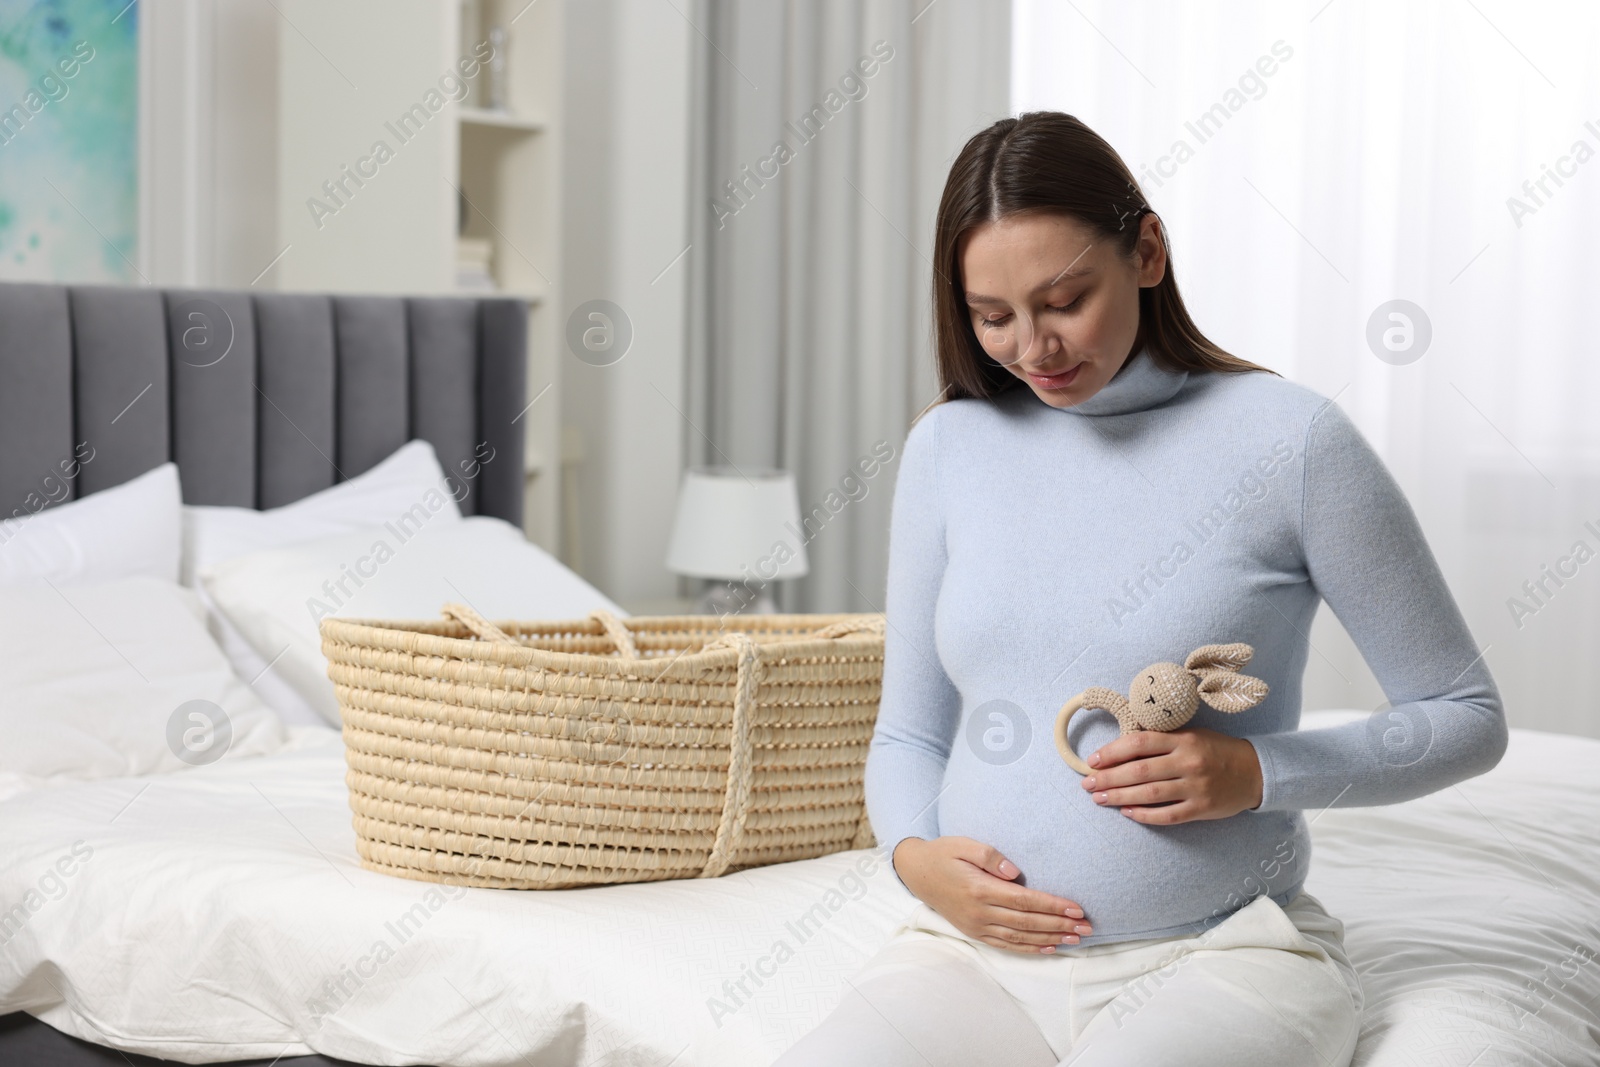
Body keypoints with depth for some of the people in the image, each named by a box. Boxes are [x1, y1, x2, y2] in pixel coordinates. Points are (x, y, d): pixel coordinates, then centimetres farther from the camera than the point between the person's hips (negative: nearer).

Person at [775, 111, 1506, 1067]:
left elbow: (1468, 717, 2)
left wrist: (1258, 772, -12)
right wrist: (915, 854, -6)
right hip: (980, 948, 3)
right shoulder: (949, 447, 7)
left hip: (1220, 953, -2)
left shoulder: (1289, 439, -5)